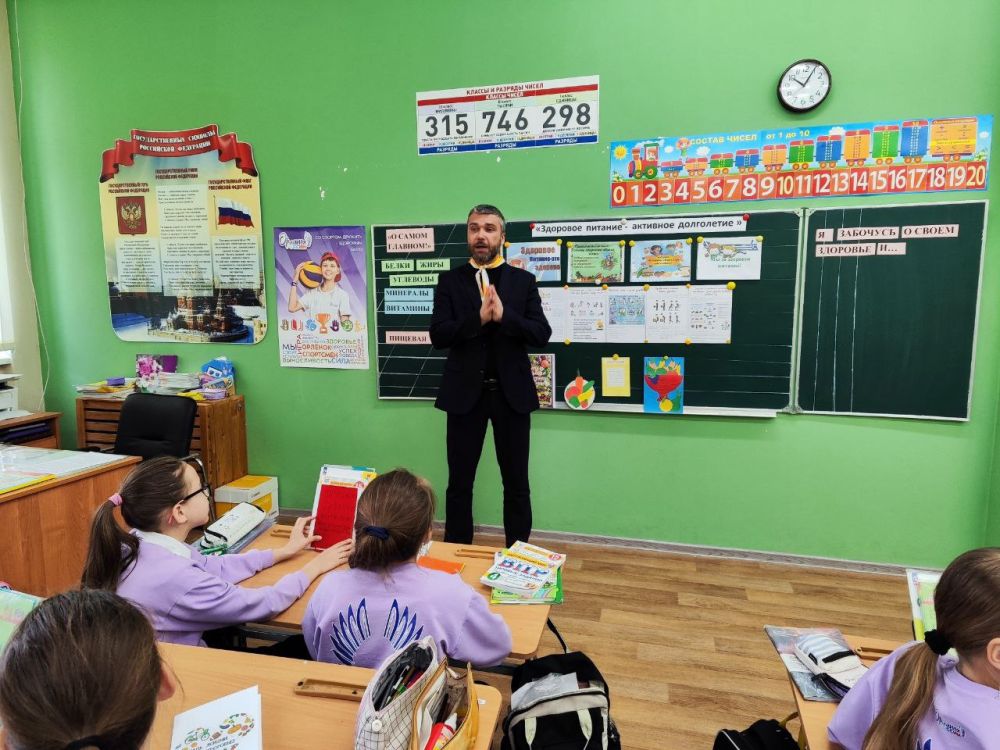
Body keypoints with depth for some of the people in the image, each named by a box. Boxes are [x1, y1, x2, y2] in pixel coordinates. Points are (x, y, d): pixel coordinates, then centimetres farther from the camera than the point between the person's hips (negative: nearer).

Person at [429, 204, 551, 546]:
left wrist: (504, 315, -18)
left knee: (516, 484, 10)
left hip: (511, 392, 0)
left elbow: (542, 334, -4)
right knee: (459, 483, 10)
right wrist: (479, 317, -20)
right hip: (465, 392, 0)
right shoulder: (450, 280, 4)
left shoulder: (523, 280, 5)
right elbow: (438, 335, -7)